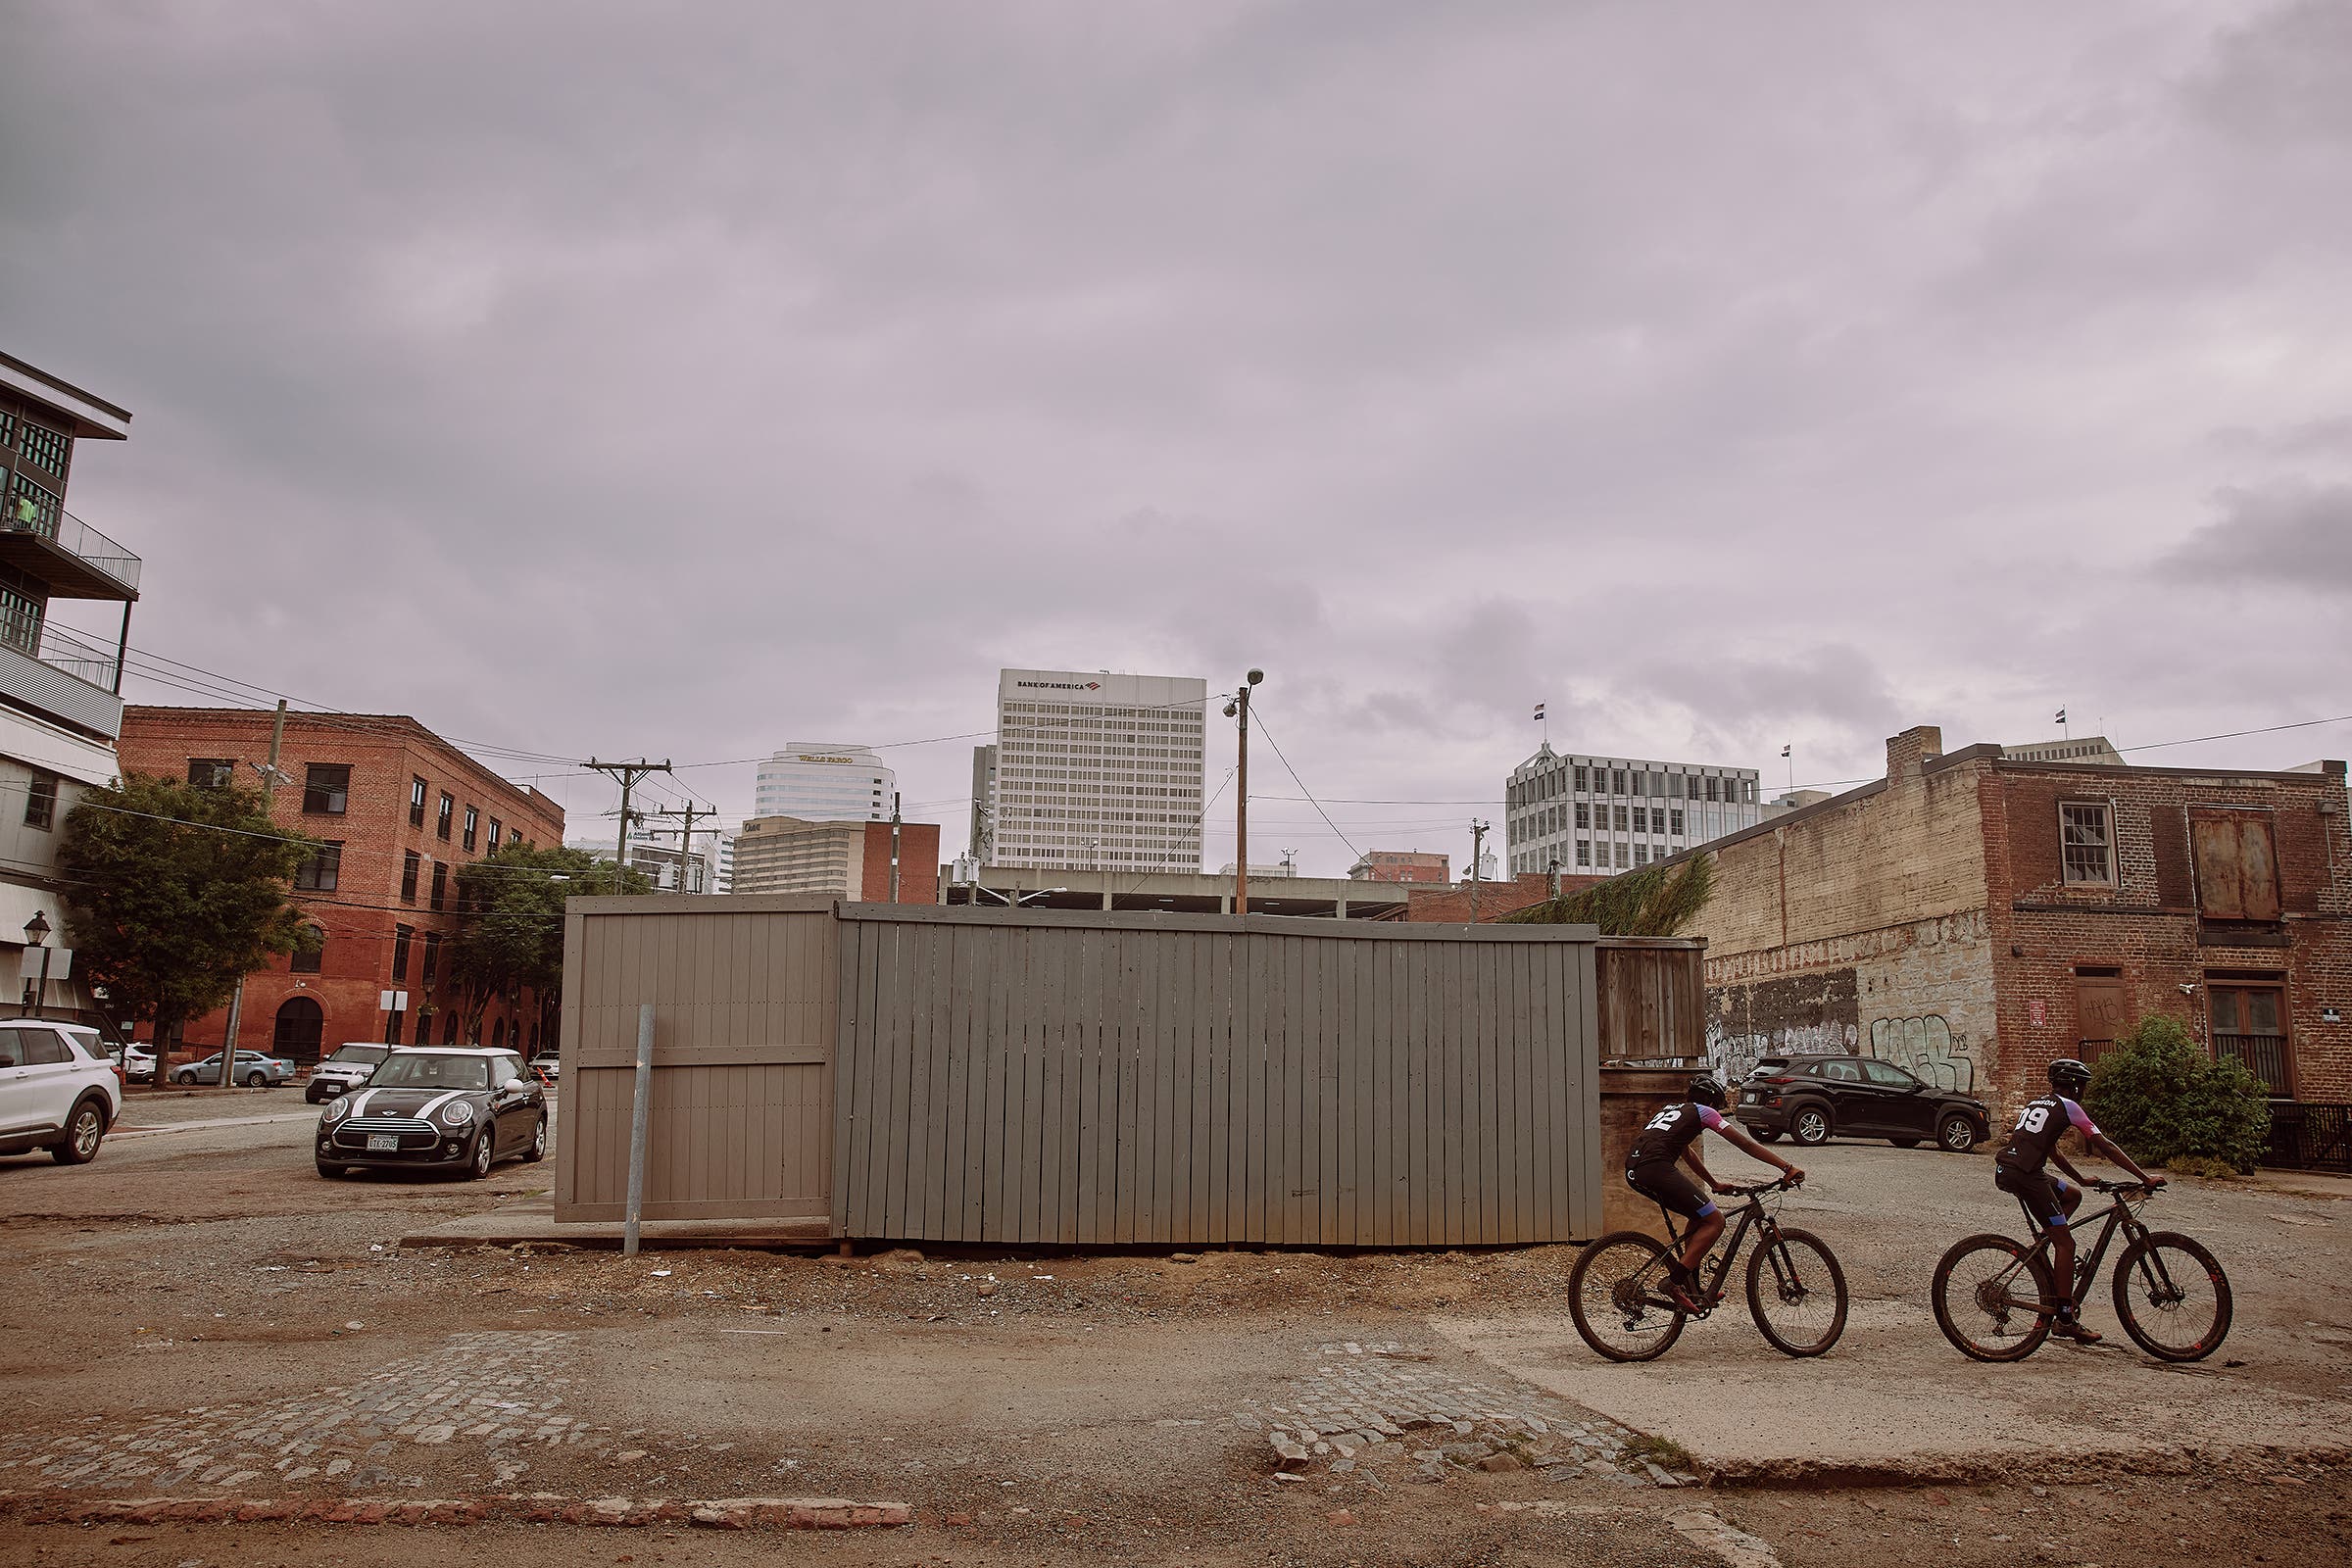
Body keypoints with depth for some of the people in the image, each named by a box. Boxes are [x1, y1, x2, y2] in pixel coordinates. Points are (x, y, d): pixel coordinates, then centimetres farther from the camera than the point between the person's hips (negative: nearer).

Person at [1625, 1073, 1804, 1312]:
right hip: (1656, 1168, -9)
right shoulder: (1703, 1112, 12)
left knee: (1700, 1215, 24)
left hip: (1633, 1170, 9)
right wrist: (1787, 1168, 5)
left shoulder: (1671, 1109, 33)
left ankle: (1692, 1286, 23)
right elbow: (1745, 1144, 7)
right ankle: (1674, 1281, -8)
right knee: (1714, 1220, 1)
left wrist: (1714, 1184, 50)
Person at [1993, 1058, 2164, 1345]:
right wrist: (2145, 1178, 6)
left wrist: (2081, 1179, 42)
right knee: (2066, 1244, -1)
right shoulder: (2067, 1106, 5)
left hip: (2004, 1171, 8)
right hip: (2024, 1175, -8)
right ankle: (2065, 1319, -1)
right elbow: (2105, 1147, 3)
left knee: (2072, 1194, 28)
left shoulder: (2035, 1104, 27)